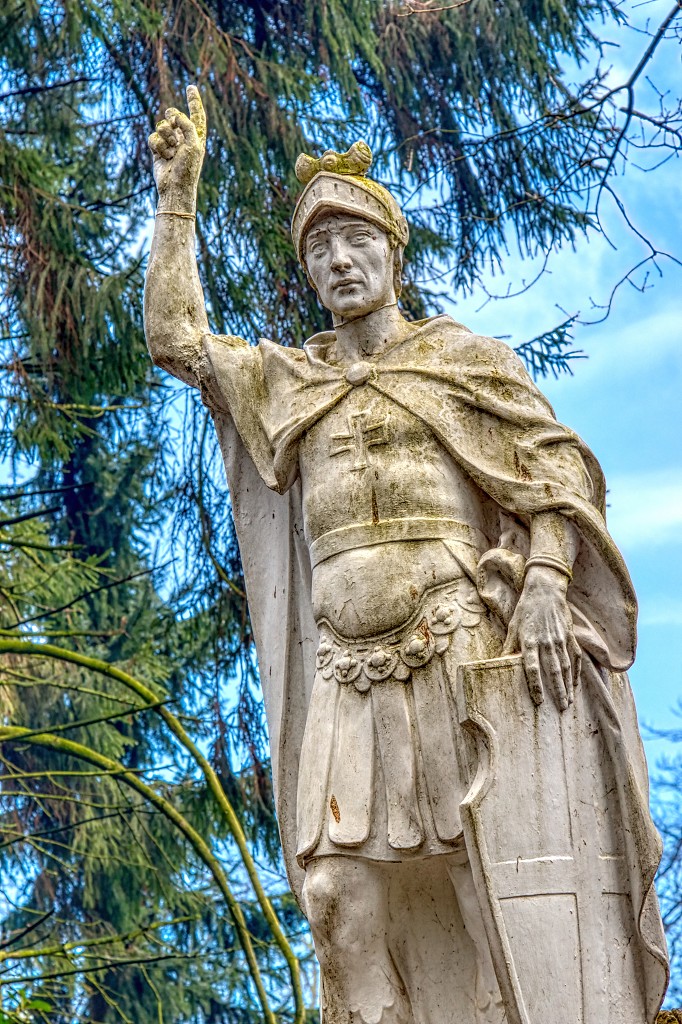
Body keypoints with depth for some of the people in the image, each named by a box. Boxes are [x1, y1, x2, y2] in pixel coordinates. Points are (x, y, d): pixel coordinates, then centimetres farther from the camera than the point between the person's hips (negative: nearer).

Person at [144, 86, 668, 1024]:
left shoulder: (463, 357, 11)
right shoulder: (286, 379, 23)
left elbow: (551, 469, 2)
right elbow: (174, 336, 20)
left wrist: (545, 581, -16)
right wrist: (178, 195, 20)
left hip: (459, 648, -4)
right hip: (347, 672, 4)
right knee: (340, 891, -5)